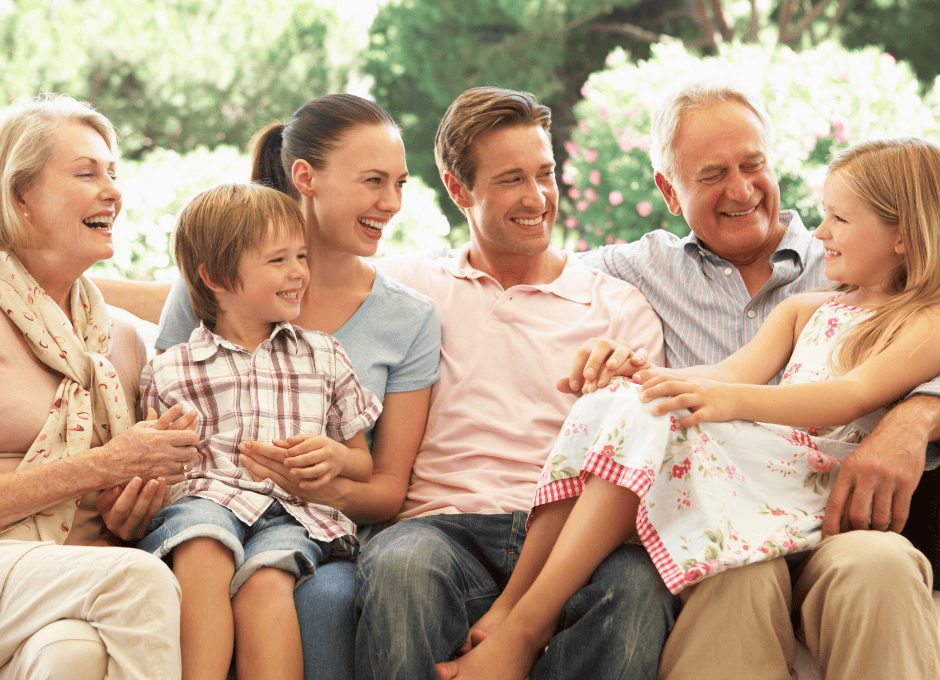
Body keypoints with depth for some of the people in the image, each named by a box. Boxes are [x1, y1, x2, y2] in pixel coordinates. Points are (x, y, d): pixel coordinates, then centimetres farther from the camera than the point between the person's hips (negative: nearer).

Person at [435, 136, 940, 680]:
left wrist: (730, 399, -29)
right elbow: (738, 371, 13)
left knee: (652, 426, -30)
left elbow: (853, 397, -13)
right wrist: (642, 375, -9)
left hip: (813, 486, -7)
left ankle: (524, 628, -31)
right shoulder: (803, 310, 29)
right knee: (607, 407, -19)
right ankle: (509, 603, -25)